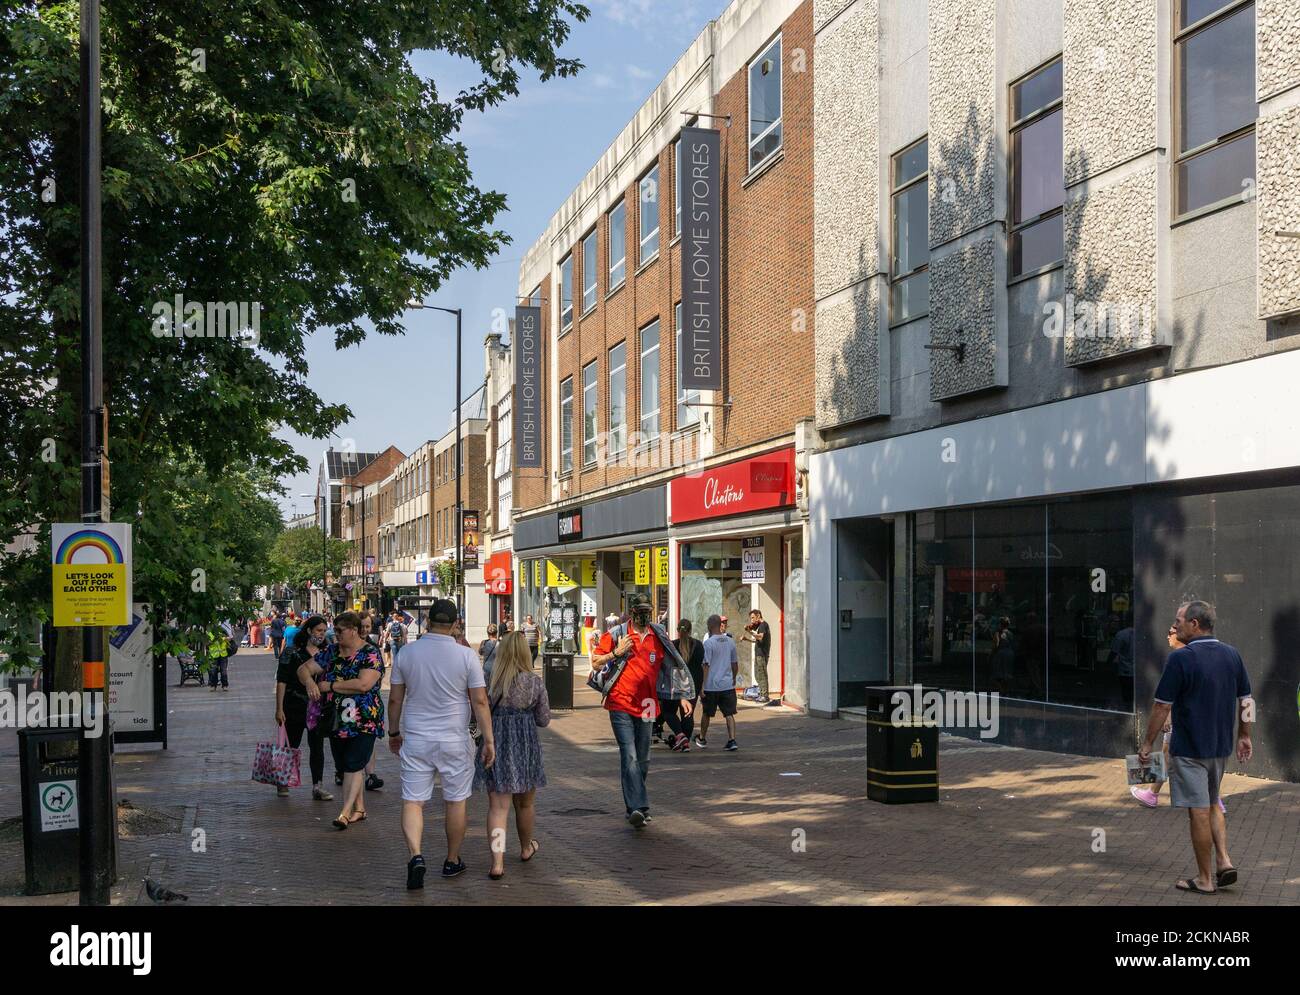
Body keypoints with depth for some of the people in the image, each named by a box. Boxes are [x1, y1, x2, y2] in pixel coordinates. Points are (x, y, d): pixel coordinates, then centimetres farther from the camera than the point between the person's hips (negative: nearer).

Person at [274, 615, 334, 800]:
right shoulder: (292, 653, -5)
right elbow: (281, 681, -7)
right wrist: (279, 709, -13)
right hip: (294, 707, -3)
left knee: (317, 746, -1)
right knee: (291, 745, 8)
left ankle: (318, 787, -1)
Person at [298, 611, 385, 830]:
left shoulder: (371, 655, -10)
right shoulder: (332, 652, 10)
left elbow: (364, 684, -24)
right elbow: (304, 669, 11)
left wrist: (330, 685, -17)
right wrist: (309, 681, -13)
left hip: (363, 722, -7)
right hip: (337, 721, 7)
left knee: (353, 766, -12)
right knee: (345, 766, 12)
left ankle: (346, 812, -12)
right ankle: (359, 809, 24)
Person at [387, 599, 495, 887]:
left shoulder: (406, 652, -2)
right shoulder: (467, 655, -9)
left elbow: (395, 699, 4)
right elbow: (480, 701, -8)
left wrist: (395, 732, 17)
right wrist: (489, 739, -2)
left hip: (416, 739, 1)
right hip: (455, 741, -1)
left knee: (412, 801, 3)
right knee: (455, 802, 13)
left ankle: (416, 854, -18)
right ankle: (452, 861, 24)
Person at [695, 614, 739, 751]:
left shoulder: (708, 643, -11)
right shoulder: (730, 641, 6)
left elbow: (706, 665, -13)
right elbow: (735, 664, 14)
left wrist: (702, 685, -9)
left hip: (711, 685, -4)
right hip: (728, 684, 4)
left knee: (707, 713, 13)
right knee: (729, 714, 4)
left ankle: (702, 739, 28)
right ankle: (732, 740, -8)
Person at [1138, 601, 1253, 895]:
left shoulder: (1181, 658, -16)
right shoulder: (1232, 655, 3)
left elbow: (1162, 706, -14)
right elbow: (1245, 700, 10)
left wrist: (1148, 743, -5)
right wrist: (1244, 737, 21)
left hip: (1189, 748, -7)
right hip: (1221, 746, 7)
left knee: (1199, 811, 1)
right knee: (1212, 804, 23)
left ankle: (1205, 879, 8)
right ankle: (1224, 861, 12)